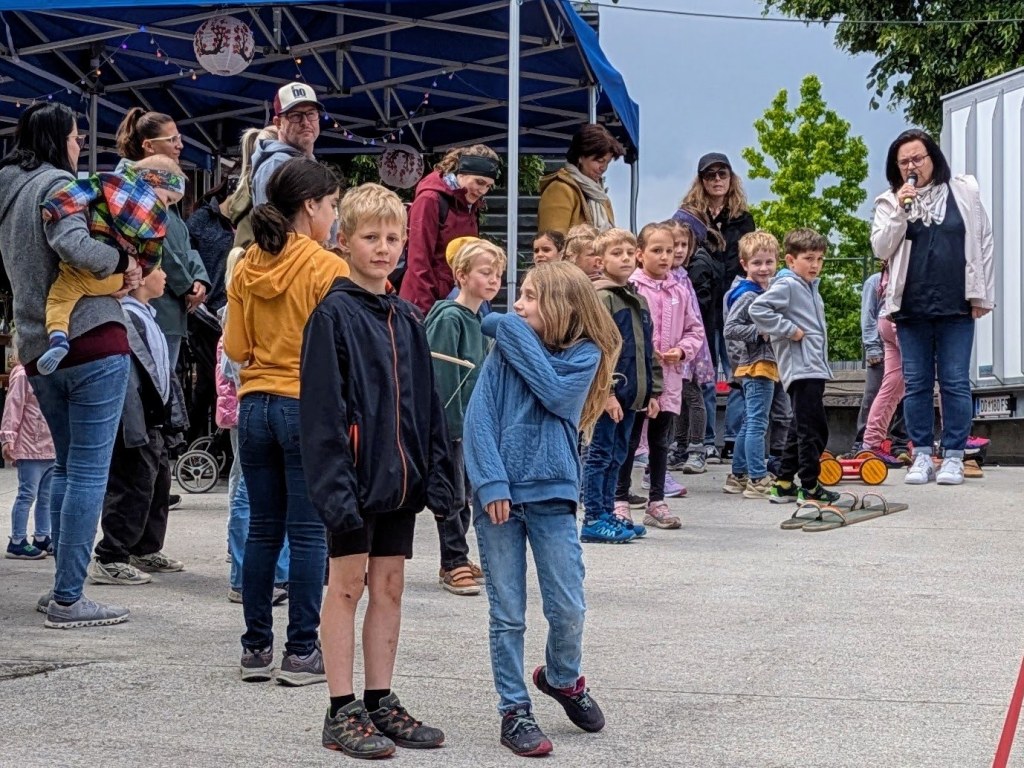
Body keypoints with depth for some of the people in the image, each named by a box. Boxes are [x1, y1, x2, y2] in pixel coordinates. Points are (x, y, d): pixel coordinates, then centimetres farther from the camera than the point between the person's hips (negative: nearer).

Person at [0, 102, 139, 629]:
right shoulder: (56, 183, -8)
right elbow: (73, 245, -27)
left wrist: (114, 274, 11)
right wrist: (123, 262, -11)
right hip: (92, 341, -9)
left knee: (67, 468, 18)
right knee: (89, 472, -5)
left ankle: (62, 588, 20)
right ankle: (68, 599, -4)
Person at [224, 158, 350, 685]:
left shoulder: (246, 267, 5)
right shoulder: (328, 268, -10)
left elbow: (236, 348, 8)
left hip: (255, 404, 5)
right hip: (309, 408, -5)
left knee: (262, 530, 12)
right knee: (308, 534, 1)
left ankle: (256, 648, 16)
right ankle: (301, 653, 3)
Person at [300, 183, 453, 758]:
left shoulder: (408, 318, 12)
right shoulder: (334, 314, -8)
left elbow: (428, 404, 14)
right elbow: (323, 408, -13)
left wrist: (437, 475, 8)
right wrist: (336, 483, -19)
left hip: (400, 476, 6)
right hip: (356, 475, -6)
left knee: (390, 587, 11)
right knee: (347, 586, 1)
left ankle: (381, 704, 21)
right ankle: (343, 712, 8)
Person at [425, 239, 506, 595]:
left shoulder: (480, 318, 11)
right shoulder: (449, 318, -15)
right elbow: (443, 376, -19)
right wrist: (454, 423, -20)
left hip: (471, 421, 8)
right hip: (449, 420, -8)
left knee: (464, 493, 15)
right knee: (453, 495, 0)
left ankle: (455, 561, 24)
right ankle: (454, 564, 9)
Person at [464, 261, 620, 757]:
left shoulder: (585, 353, 2)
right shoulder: (503, 351, 3)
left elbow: (557, 395, -17)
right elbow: (479, 417, -4)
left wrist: (520, 338, -10)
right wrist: (491, 483, -14)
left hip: (552, 493, 0)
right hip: (499, 493, 0)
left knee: (568, 609, 1)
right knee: (507, 614, 4)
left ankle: (562, 678, 30)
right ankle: (513, 711, 16)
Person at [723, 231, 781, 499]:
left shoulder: (768, 291, 16)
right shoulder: (747, 295, -13)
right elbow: (730, 329, -20)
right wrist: (761, 333, -22)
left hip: (766, 364, 10)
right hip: (757, 366, -10)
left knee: (749, 424, 15)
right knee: (757, 424, -8)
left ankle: (738, 476, 23)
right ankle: (757, 480, -7)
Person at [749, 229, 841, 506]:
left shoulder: (810, 286, 19)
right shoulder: (787, 285, -10)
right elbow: (757, 309, -23)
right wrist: (788, 330, -20)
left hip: (814, 367, 10)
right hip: (800, 368, -10)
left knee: (801, 428, 14)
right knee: (813, 428, -9)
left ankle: (784, 485, 21)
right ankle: (810, 488, -3)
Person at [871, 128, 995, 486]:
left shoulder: (964, 192, 5)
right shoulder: (890, 202, 7)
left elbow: (984, 244, 7)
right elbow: (881, 249, -2)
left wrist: (984, 295, 3)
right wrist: (899, 211, -12)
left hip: (956, 307, -1)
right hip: (911, 308, 2)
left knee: (955, 382, -1)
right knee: (916, 383, 5)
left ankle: (953, 456, 5)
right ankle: (922, 455, 12)